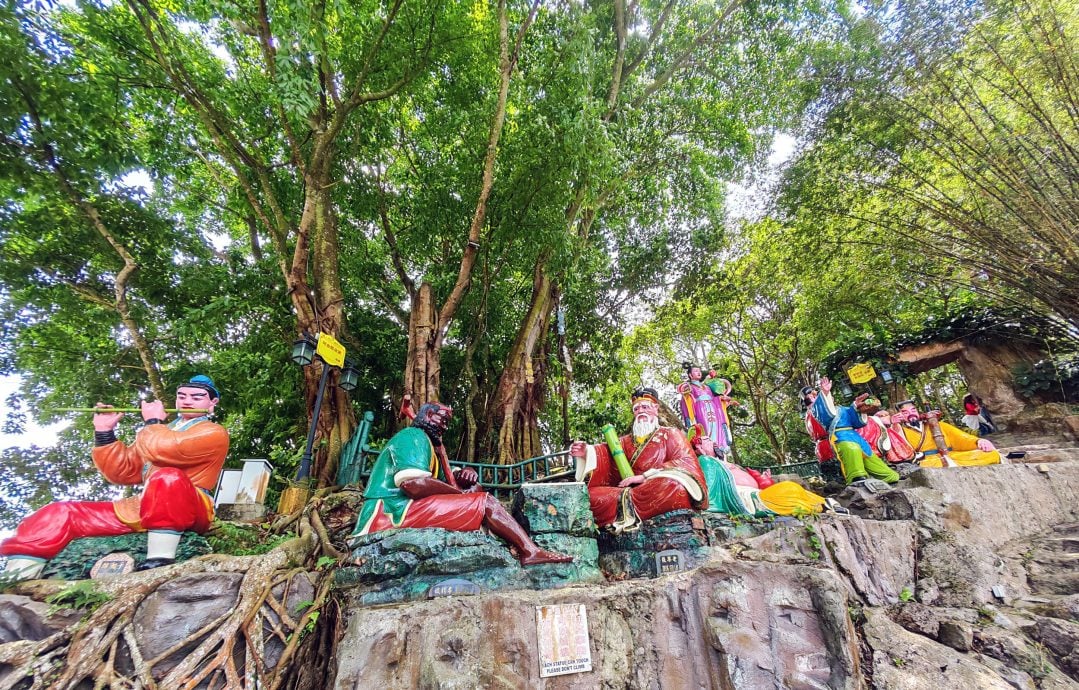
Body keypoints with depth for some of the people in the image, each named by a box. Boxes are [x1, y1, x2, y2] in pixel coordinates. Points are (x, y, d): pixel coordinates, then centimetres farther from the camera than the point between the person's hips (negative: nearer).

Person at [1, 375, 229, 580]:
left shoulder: (214, 434, -4)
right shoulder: (163, 430, 23)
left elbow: (163, 450, -21)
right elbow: (124, 472, 16)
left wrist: (152, 422, -1)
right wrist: (105, 433, 6)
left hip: (191, 511, -8)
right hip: (143, 509, 8)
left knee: (168, 478, -39)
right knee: (59, 514, 5)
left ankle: (160, 562, -39)